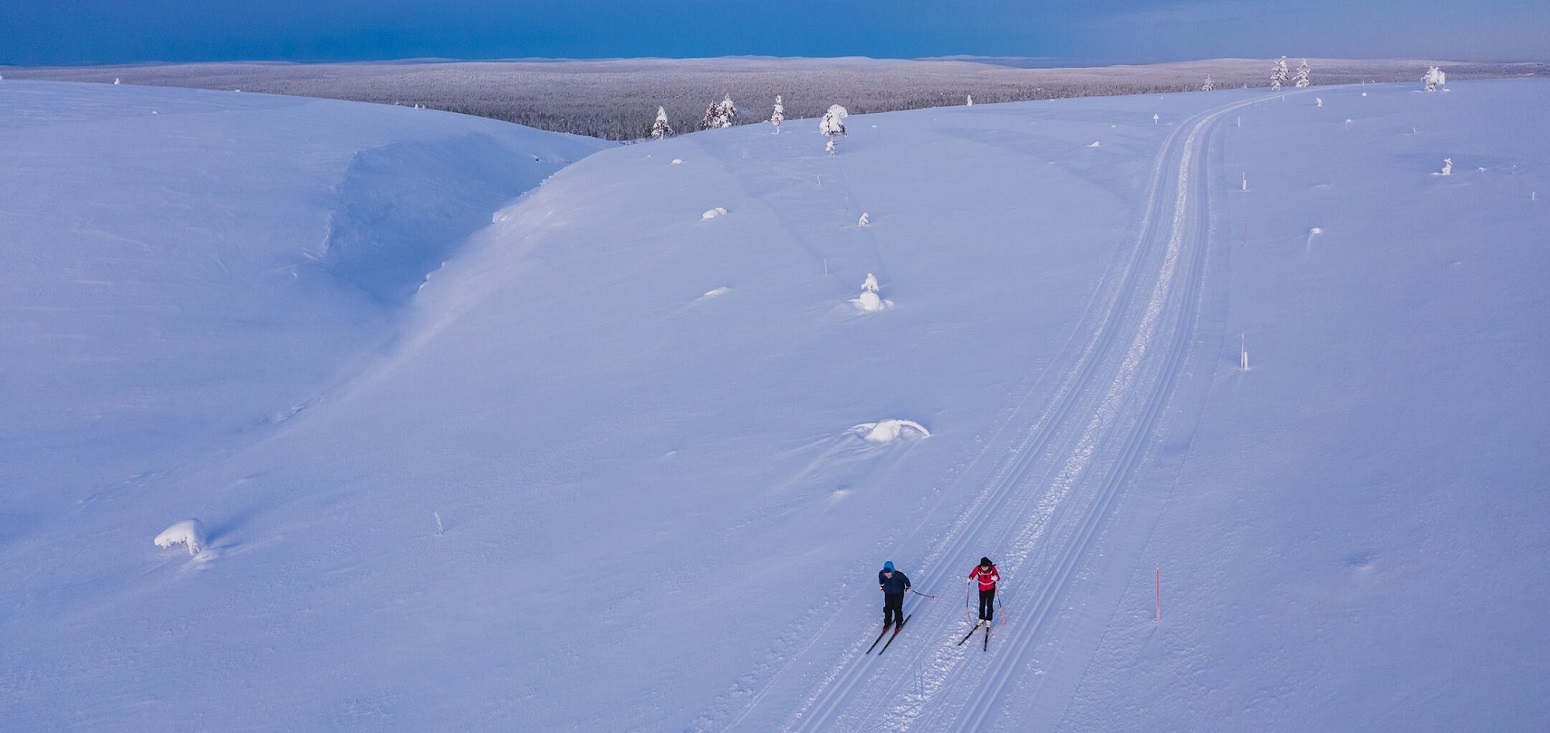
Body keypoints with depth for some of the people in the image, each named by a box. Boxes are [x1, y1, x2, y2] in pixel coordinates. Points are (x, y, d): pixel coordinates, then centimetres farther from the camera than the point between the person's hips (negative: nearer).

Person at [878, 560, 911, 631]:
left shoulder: (898, 575, -35)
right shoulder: (882, 574, -25)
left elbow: (906, 579, -14)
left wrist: (907, 587, 3)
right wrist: (881, 585, 18)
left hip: (898, 593, -3)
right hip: (888, 593, 3)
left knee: (897, 609, 2)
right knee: (887, 608, 10)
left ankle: (899, 623, 27)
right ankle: (887, 623, 34)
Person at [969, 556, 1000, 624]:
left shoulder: (992, 568, -23)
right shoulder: (978, 568, -21)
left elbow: (998, 577, -27)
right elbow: (972, 574, -17)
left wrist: (996, 577, -51)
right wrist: (970, 579, -39)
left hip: (991, 589, -2)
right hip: (982, 589, 2)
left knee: (989, 604, -1)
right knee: (982, 604, 14)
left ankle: (988, 619, 18)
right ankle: (981, 618, 32)